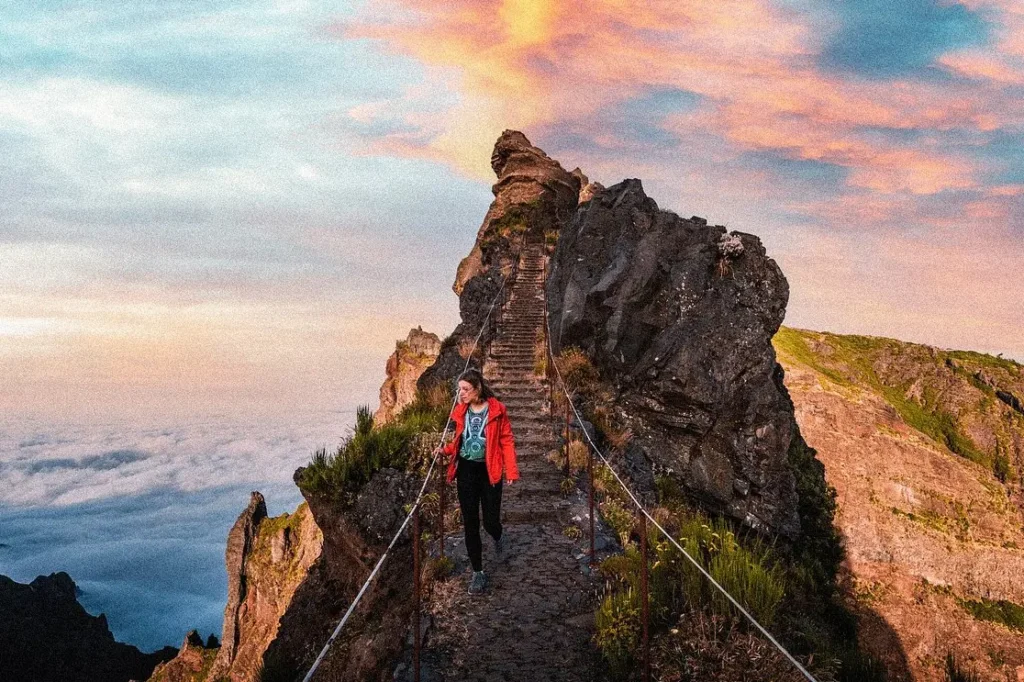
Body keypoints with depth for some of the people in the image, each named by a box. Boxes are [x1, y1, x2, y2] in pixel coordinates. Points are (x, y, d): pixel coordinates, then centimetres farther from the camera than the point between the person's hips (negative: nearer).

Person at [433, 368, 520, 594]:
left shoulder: (496, 410, -8)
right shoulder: (460, 411, 3)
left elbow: (506, 441, -5)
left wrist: (511, 471, -11)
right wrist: (445, 449, -6)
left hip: (489, 471, -3)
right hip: (466, 471, 3)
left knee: (491, 522, 0)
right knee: (470, 523, 4)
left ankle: (499, 539, 39)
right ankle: (478, 572, 18)